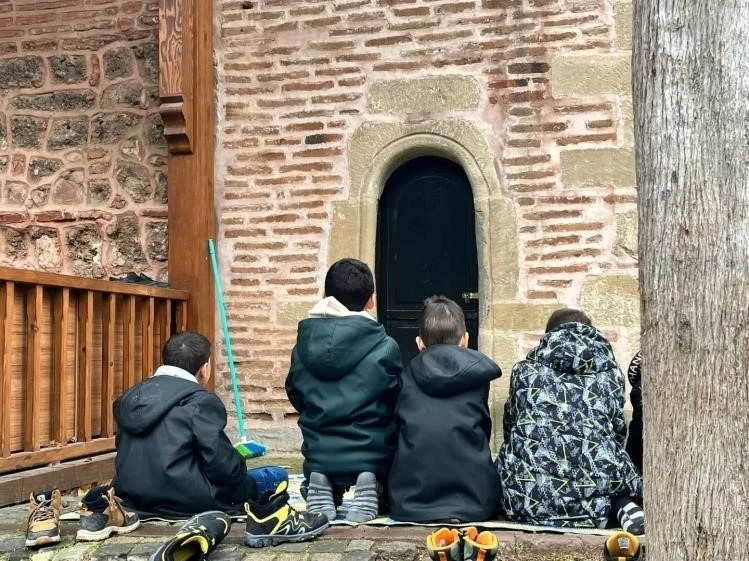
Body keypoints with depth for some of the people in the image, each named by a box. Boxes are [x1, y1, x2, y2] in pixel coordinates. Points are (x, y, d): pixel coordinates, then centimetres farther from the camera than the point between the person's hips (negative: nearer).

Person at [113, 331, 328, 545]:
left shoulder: (131, 396, 12)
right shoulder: (200, 401, -11)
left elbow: (131, 456, 18)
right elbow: (223, 465, -16)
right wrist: (247, 483, 4)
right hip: (184, 498, -8)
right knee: (276, 477, 6)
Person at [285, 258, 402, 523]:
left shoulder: (303, 344, -1)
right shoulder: (384, 348, -13)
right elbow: (399, 405, -2)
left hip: (318, 458, 3)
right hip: (371, 458, -3)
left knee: (320, 510, 35)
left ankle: (323, 492, 0)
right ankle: (370, 491, -4)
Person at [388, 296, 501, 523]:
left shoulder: (407, 376, 5)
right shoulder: (478, 373, 3)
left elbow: (396, 429, 12)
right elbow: (484, 430, 13)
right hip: (473, 499, -1)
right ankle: (462, 509, -1)